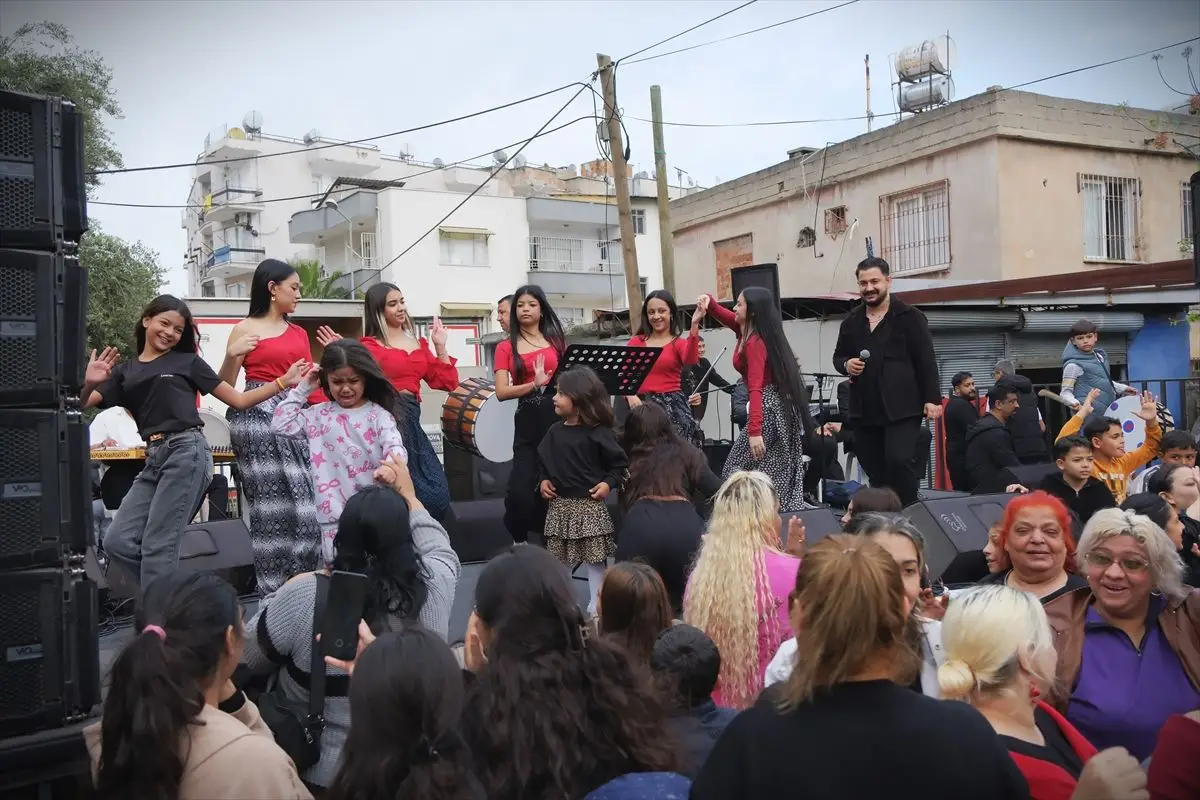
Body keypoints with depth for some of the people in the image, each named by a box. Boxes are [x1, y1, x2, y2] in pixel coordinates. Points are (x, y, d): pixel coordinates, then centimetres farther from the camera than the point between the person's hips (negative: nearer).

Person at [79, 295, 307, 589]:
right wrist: (88, 383, -11)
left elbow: (238, 400, 12)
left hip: (187, 453, -5)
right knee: (118, 541, -2)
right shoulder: (124, 372, 18)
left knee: (157, 545, -8)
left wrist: (283, 381, 4)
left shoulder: (188, 361, 11)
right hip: (154, 459, 5)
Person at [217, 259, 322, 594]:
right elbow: (224, 388, 0)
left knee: (304, 500, 0)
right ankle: (276, 589, 5)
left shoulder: (299, 333, 16)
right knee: (272, 503, -3)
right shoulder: (245, 329, 1)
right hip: (258, 417, -5)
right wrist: (231, 356, -16)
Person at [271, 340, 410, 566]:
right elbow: (280, 425, 6)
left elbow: (395, 447, -14)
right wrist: (302, 390, 8)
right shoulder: (319, 415, 10)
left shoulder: (378, 415, 0)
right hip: (335, 512, 2)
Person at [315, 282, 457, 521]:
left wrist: (440, 347, 10)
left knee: (436, 493, 0)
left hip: (411, 420, 6)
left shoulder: (419, 343, 17)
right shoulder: (369, 346, 0)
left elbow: (447, 383, 13)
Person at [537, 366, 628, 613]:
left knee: (595, 558, 5)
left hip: (590, 505, -5)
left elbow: (620, 462, -4)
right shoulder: (554, 432, 4)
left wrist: (609, 483, -16)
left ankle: (596, 604, 17)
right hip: (559, 505, 5)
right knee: (558, 559, 10)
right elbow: (542, 460, 17)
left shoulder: (598, 433, -11)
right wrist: (543, 481, 2)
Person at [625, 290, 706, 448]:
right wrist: (631, 395, -13)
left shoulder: (679, 343, 5)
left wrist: (694, 325, -26)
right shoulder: (636, 341, 12)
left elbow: (690, 360, -17)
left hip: (672, 406, -2)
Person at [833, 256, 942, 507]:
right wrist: (846, 364, -2)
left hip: (902, 406, -5)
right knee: (874, 470, 7)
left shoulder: (910, 317, 0)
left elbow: (926, 361, -3)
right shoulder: (851, 322, 14)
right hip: (864, 408, 5)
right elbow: (837, 356, 23)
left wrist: (932, 398, -10)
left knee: (899, 461, -17)